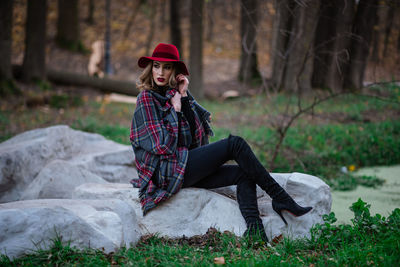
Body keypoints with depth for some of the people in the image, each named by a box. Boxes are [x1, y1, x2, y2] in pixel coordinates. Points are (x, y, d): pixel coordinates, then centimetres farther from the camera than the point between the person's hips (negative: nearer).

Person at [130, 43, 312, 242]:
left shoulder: (173, 93, 16)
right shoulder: (147, 98, -6)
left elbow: (199, 130, 4)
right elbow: (162, 145, -13)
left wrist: (184, 96, -4)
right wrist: (175, 109, -8)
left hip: (185, 168, 8)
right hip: (166, 172, -8)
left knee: (244, 173, -8)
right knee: (235, 144, -15)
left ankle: (254, 231, -25)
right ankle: (280, 199, -13)